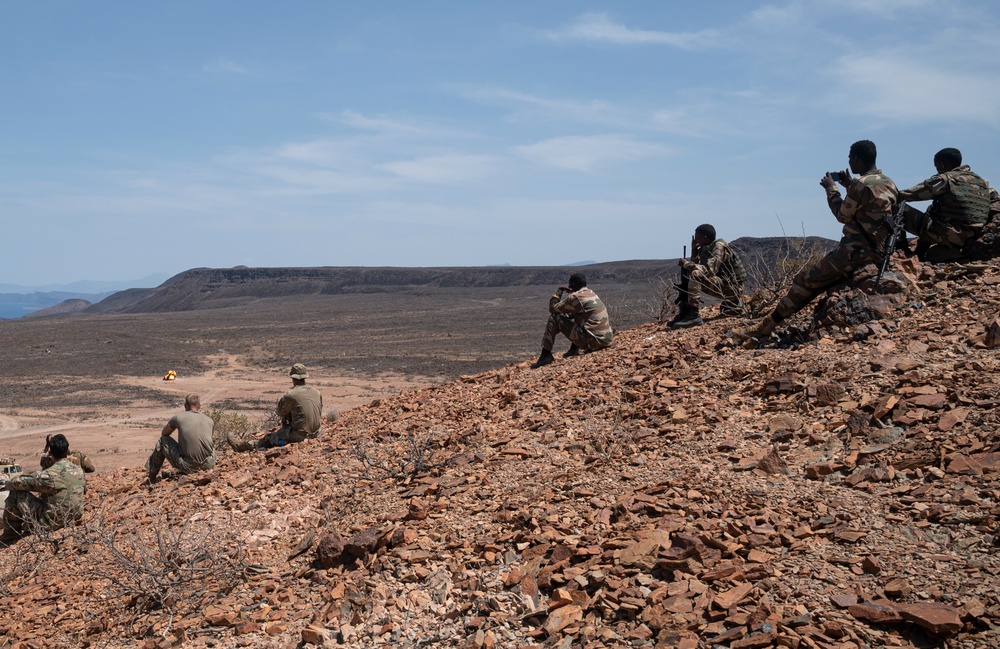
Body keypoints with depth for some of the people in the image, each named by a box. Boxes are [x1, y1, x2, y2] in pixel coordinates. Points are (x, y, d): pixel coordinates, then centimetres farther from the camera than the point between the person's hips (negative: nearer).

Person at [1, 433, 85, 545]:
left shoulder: (49, 475, -21)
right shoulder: (79, 471, -3)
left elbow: (19, 482, -8)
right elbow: (84, 489, 16)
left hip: (52, 522, -6)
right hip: (73, 518, 6)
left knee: (16, 493, 2)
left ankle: (9, 536, 15)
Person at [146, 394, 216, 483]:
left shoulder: (178, 417, 3)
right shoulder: (209, 420, 11)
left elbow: (164, 434, 23)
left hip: (189, 466, -2)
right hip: (208, 465, 2)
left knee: (162, 441, 20)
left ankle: (151, 478, 31)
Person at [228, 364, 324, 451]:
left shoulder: (291, 395, -14)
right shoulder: (317, 392, 4)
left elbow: (280, 412, 1)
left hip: (300, 434, -6)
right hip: (315, 432, 6)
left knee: (271, 438, 13)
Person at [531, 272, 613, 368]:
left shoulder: (575, 297, -10)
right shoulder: (591, 293, 16)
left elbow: (553, 308, 0)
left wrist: (559, 291, 12)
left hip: (592, 342, -8)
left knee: (554, 317, -3)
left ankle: (545, 355, -1)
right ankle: (574, 349, 22)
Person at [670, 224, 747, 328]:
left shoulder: (719, 246, -16)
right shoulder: (704, 249, 10)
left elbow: (710, 270, -27)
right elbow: (695, 266, 11)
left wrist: (686, 263, -18)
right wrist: (694, 249, 3)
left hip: (733, 287, -9)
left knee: (695, 275, -27)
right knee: (686, 273, 7)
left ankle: (694, 315, -28)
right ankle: (684, 313, 1)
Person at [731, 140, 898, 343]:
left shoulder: (863, 184, -14)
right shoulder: (887, 182, 15)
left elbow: (843, 215, -6)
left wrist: (831, 189, 7)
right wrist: (850, 186, 16)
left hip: (857, 249, -10)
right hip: (877, 248, 10)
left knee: (807, 279, -8)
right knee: (813, 277, 11)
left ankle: (766, 326, -10)